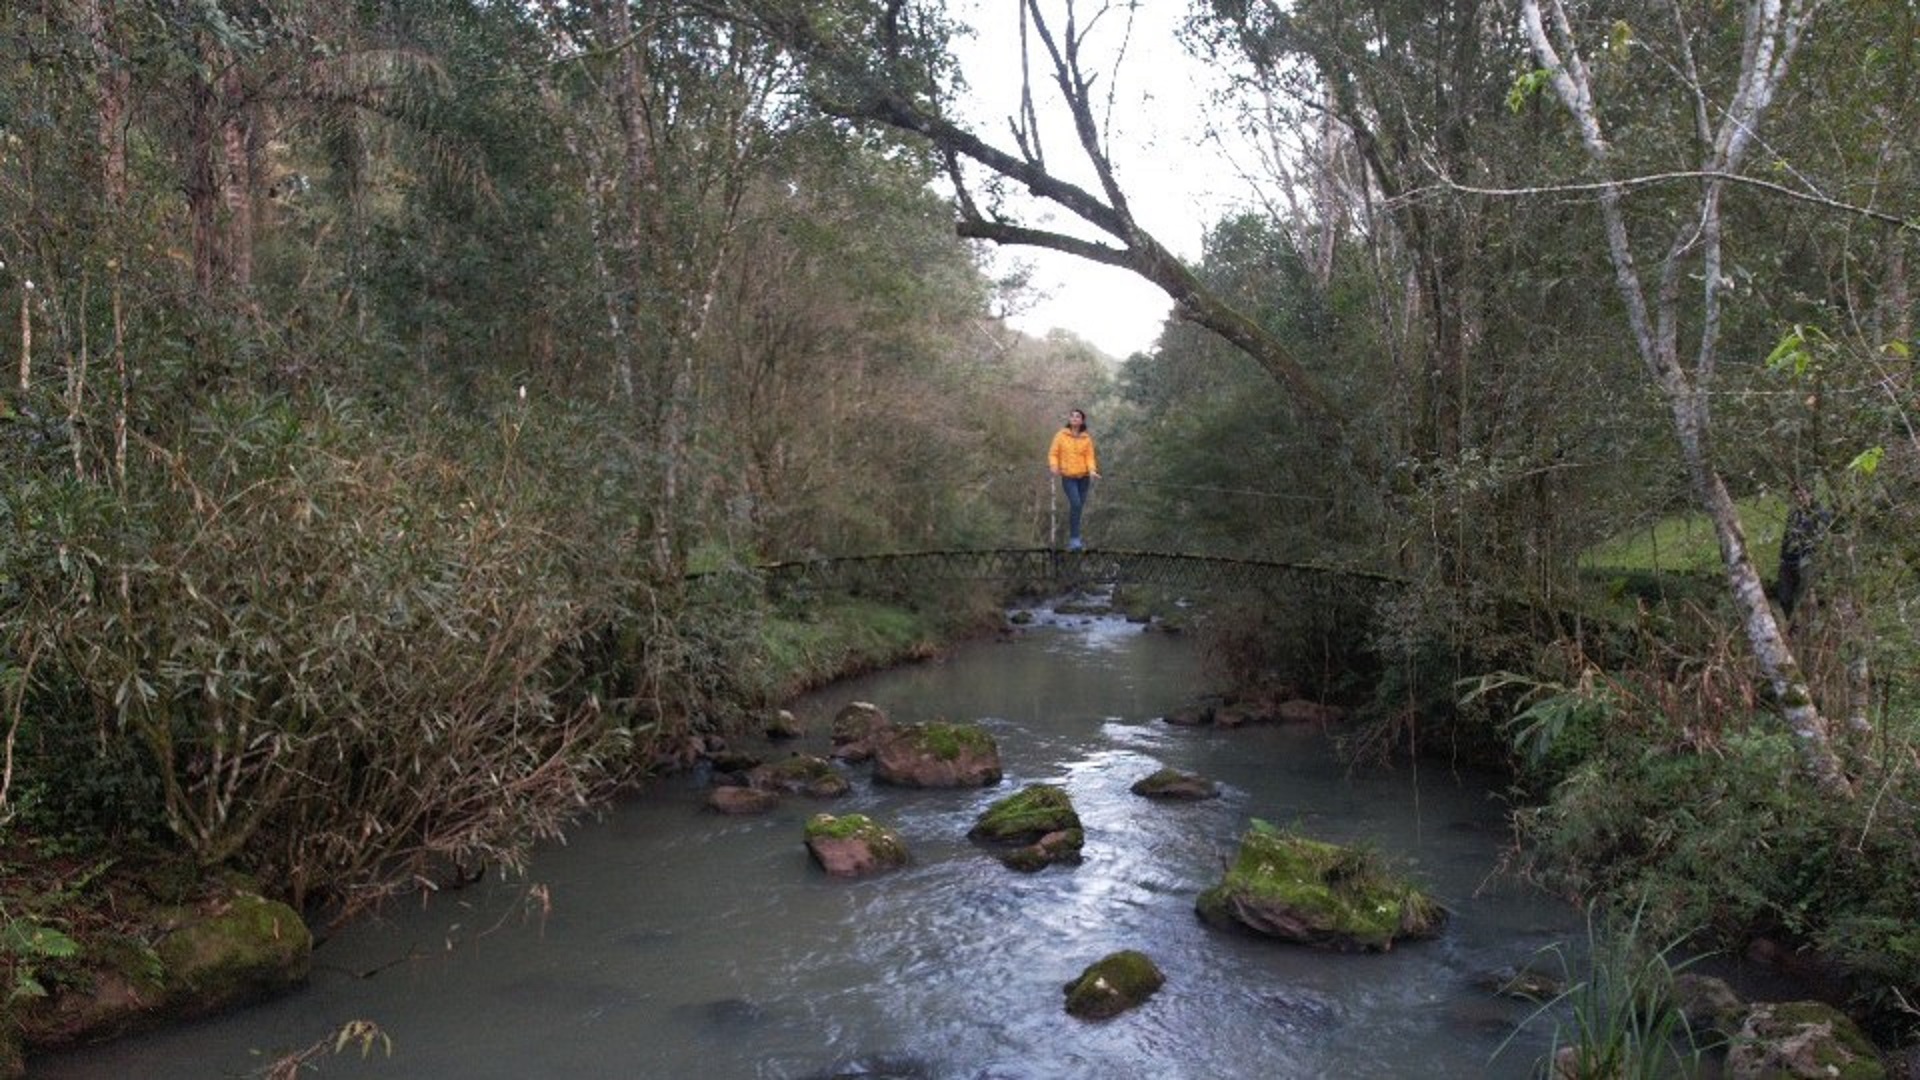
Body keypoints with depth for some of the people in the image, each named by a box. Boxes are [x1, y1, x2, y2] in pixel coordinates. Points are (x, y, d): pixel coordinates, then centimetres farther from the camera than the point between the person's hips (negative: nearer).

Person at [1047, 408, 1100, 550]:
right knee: (1075, 504, -19)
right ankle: (1074, 538, -14)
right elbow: (1053, 453, 0)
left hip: (1083, 477, 3)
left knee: (1079, 506, 8)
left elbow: (1089, 456, 2)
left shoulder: (1086, 438, 3)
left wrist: (1092, 471, -16)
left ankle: (1073, 534, 28)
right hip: (1068, 476, -3)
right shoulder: (1061, 435, -1)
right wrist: (1054, 466, -18)